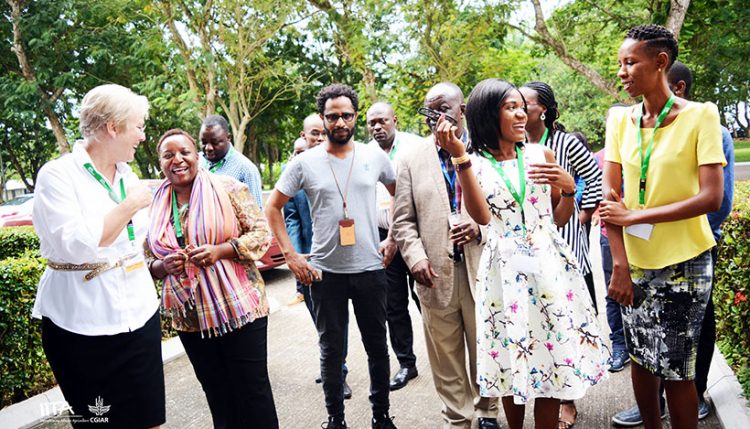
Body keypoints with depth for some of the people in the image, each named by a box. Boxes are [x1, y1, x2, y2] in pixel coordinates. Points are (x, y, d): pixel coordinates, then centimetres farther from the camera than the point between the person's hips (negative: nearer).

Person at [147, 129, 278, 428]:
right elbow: (148, 261, 12)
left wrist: (219, 250, -21)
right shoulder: (156, 206, 6)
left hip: (239, 310, -4)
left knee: (254, 392, 5)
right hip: (190, 318, 4)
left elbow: (262, 232, -8)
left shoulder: (228, 188, -6)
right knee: (218, 397, 18)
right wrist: (163, 266, -11)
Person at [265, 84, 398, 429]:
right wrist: (290, 255, -4)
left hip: (370, 268, 1)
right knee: (331, 348, 10)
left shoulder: (375, 156, 1)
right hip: (325, 271, -1)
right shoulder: (304, 163, -3)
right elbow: (272, 208, 3)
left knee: (376, 345, 13)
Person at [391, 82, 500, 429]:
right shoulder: (410, 158, 6)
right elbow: (403, 220, 4)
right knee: (445, 358, 9)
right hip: (435, 273, 1)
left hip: (482, 268, 0)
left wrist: (480, 227, -15)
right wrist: (415, 257, -10)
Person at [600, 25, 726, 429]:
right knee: (640, 360, 14)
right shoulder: (620, 119, 2)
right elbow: (610, 195, -2)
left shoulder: (700, 115, -9)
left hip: (684, 262, -4)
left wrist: (633, 216, -17)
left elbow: (711, 197, -16)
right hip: (635, 262, 4)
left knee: (674, 368, 2)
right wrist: (620, 265, -8)